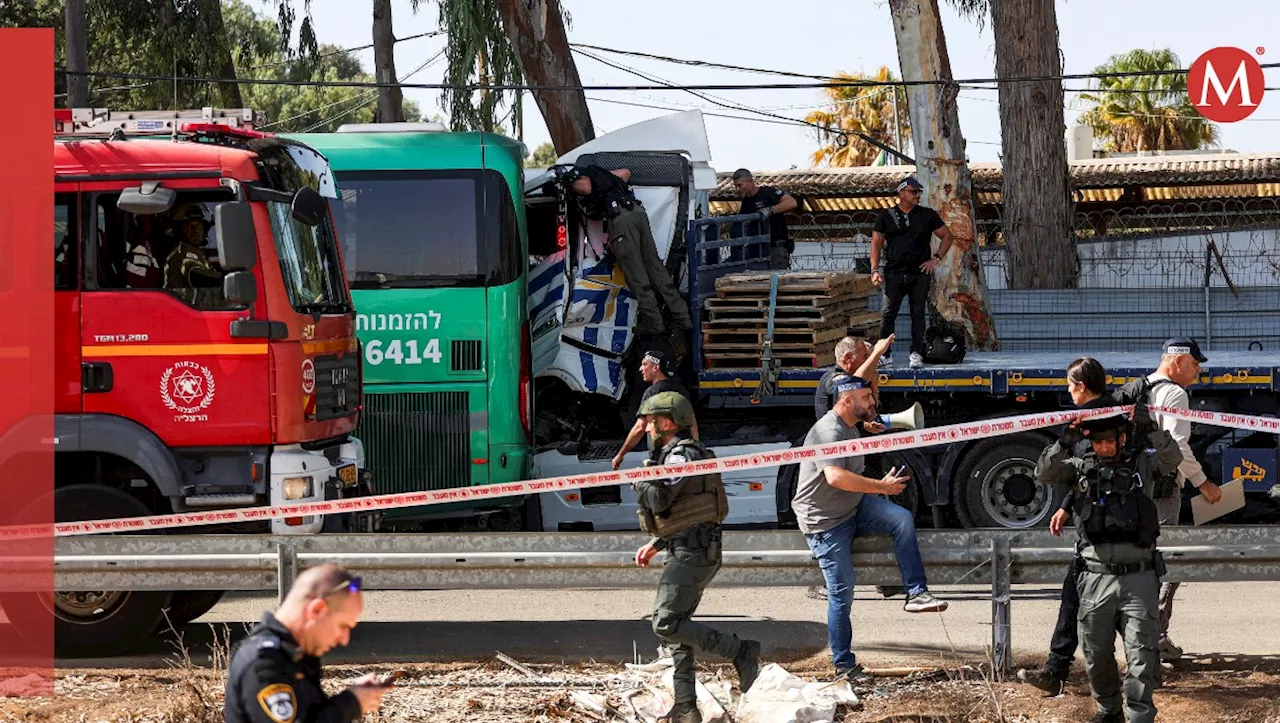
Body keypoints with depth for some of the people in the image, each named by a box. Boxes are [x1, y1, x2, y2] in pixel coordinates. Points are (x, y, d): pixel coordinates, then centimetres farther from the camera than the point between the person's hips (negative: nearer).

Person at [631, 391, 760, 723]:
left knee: (666, 624, -14)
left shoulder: (682, 455, -13)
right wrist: (654, 545, 22)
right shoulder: (674, 454, 20)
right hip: (694, 553, 11)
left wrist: (640, 479, -4)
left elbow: (659, 501, -22)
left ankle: (741, 651, -11)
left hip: (692, 554, -11)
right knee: (677, 626, 10)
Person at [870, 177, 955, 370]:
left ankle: (916, 354, 4)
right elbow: (876, 243, 6)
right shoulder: (886, 216, 7)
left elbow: (947, 236, 14)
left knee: (918, 314, 0)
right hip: (894, 273, -1)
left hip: (920, 274, 1)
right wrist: (875, 270, -4)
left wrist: (936, 259, 3)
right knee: (889, 313, -6)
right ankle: (885, 354, -1)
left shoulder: (928, 215, 8)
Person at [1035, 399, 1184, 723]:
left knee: (1141, 653, -9)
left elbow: (1172, 458, -13)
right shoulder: (1081, 468, 7)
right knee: (1097, 654, 11)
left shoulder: (1142, 462, 4)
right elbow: (1045, 471, -6)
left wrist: (1150, 430, -28)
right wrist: (1066, 443, -22)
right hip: (1096, 577, 2)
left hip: (1138, 576, -2)